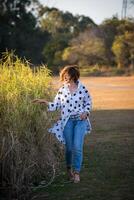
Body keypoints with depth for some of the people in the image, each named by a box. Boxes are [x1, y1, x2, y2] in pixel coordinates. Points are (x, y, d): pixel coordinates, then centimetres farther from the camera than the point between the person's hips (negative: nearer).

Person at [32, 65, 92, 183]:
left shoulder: (82, 88, 0)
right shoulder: (62, 90, 3)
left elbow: (88, 102, 10)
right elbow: (56, 105, 2)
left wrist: (86, 112, -7)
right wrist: (45, 102, -11)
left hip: (80, 120, -1)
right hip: (67, 121, 1)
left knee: (78, 147, -11)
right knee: (69, 147, 6)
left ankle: (76, 172, -1)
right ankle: (69, 169, 29)